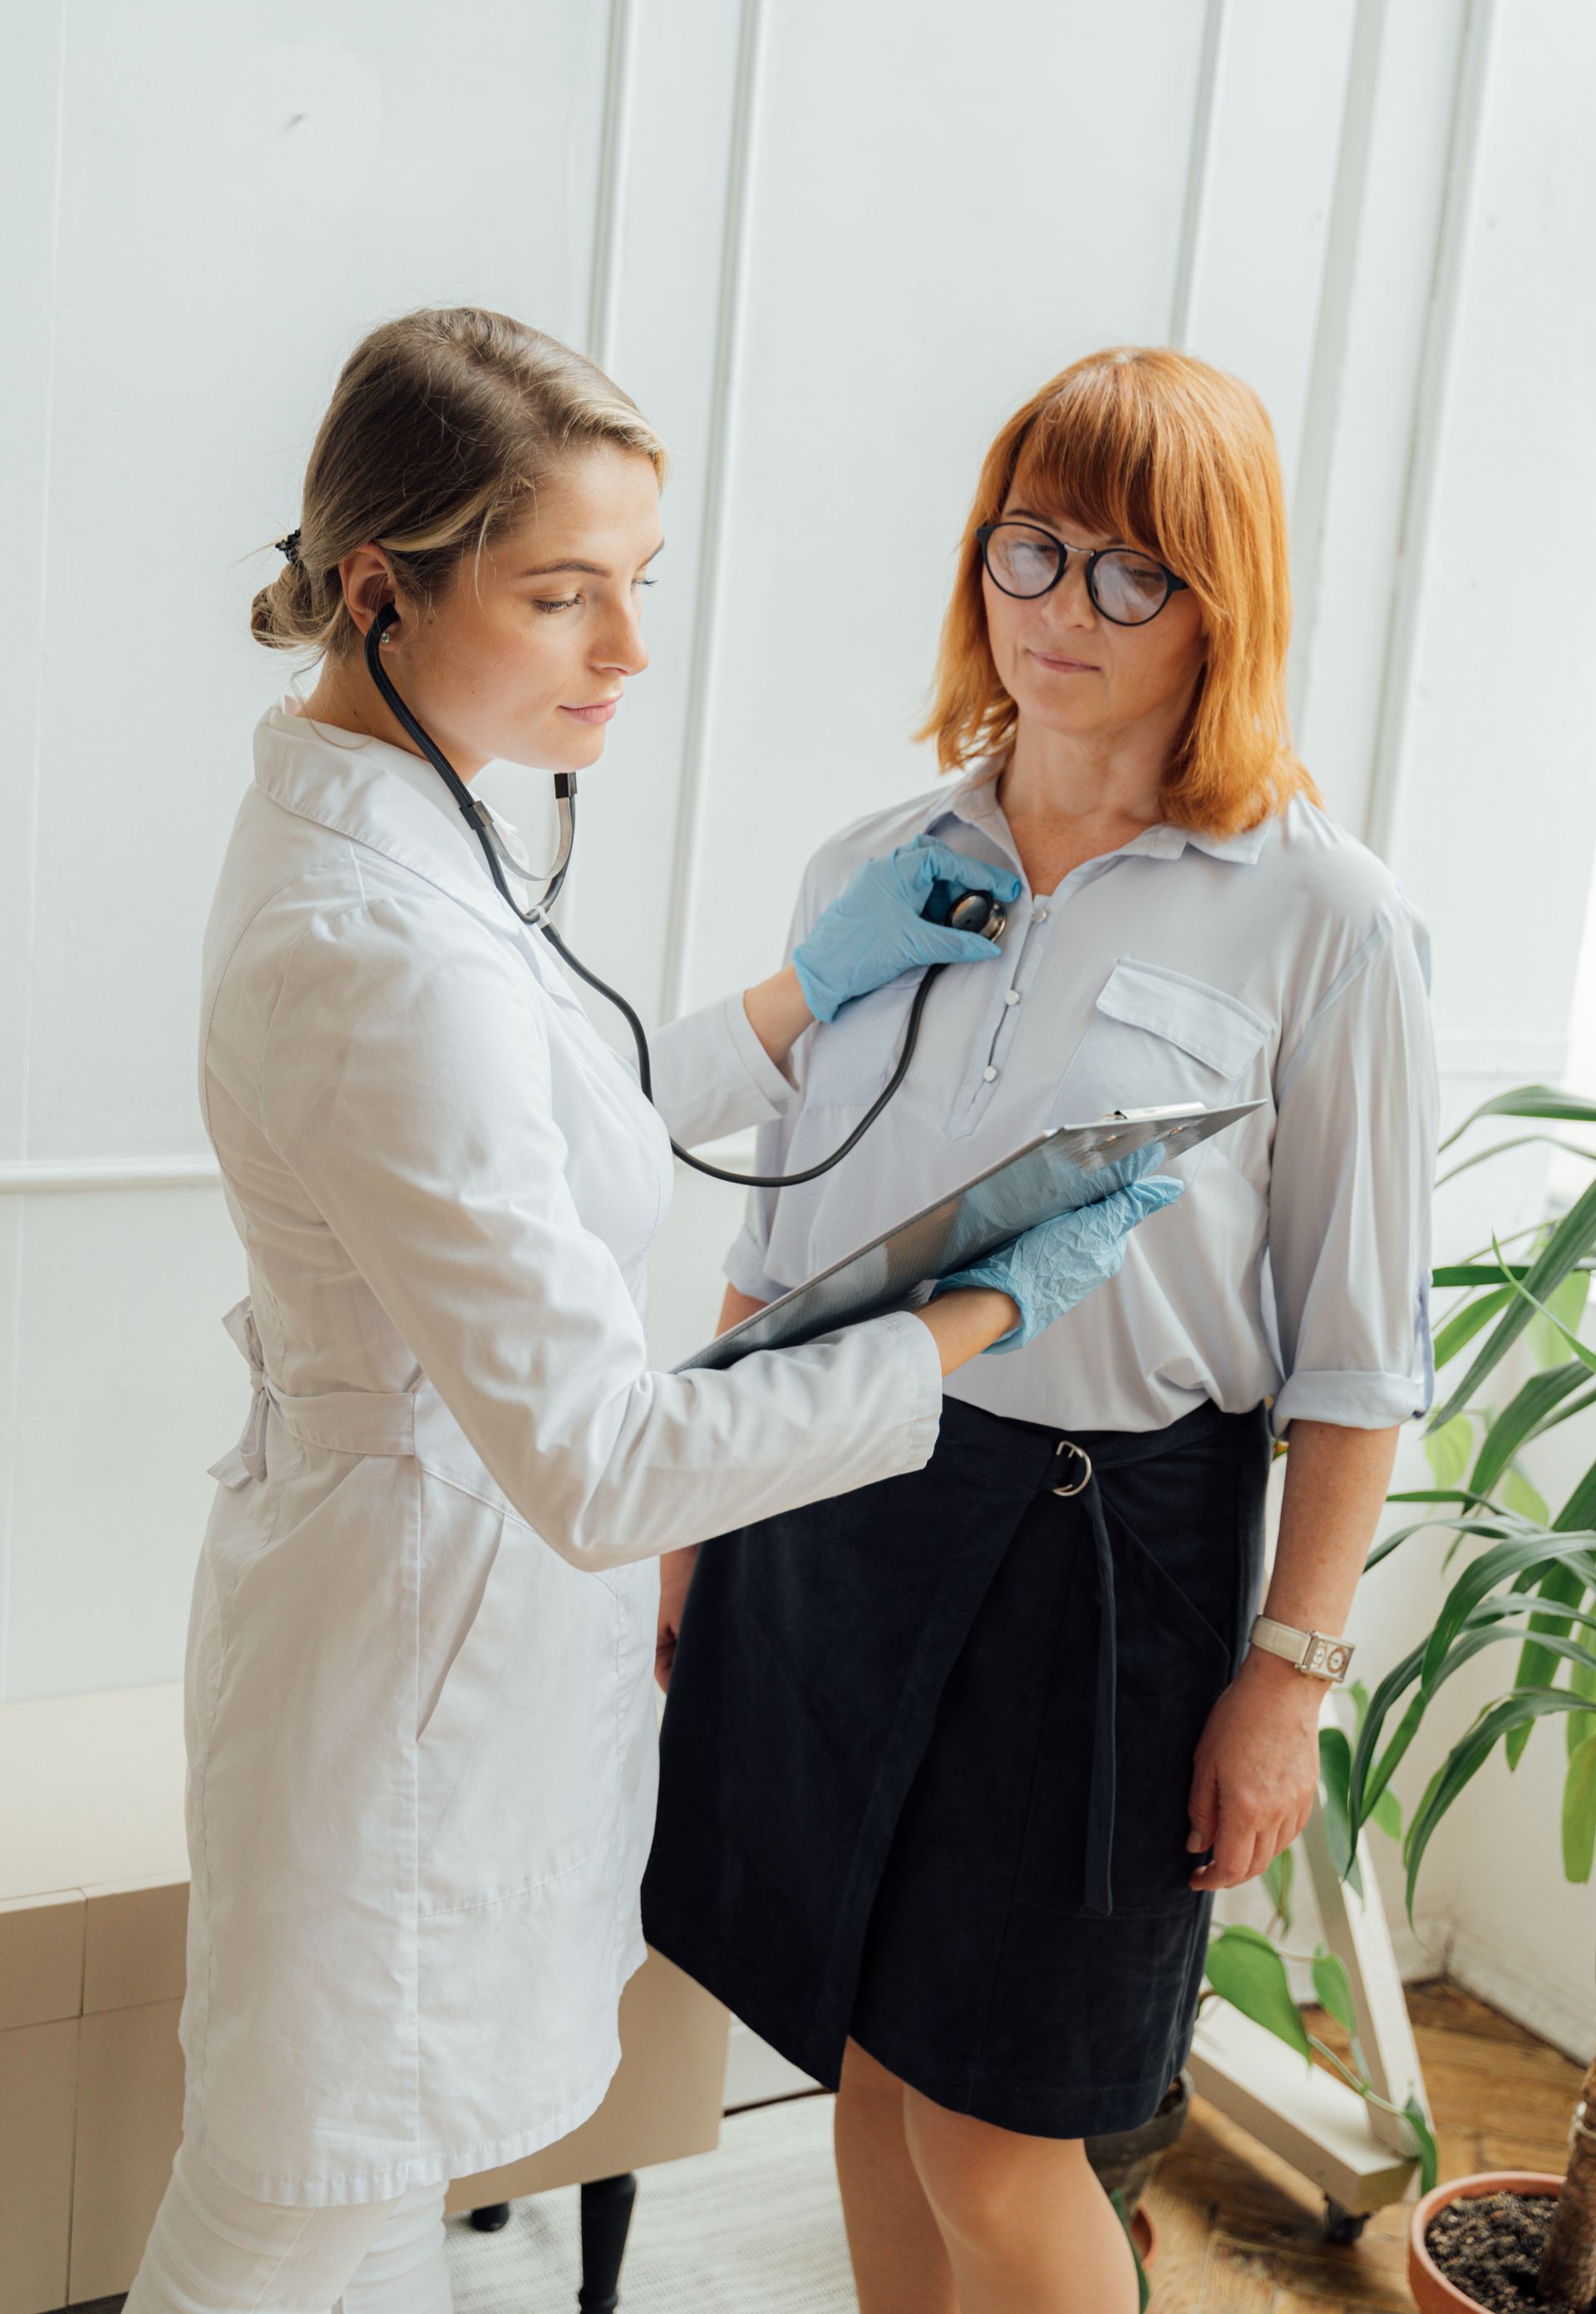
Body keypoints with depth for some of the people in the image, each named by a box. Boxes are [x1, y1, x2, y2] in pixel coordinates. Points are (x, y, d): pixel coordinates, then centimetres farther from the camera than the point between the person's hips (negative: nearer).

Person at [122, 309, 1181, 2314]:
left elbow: (548, 1146, 15)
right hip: (428, 1637, -9)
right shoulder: (390, 954, -30)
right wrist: (985, 1313, -19)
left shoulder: (349, 821, 2)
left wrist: (815, 987, 10)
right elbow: (601, 1464, -28)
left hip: (431, 1566, 9)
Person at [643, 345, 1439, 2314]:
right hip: (829, 1504, 5)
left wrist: (1289, 1675, -7)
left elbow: (1356, 1352, -6)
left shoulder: (1322, 919, -10)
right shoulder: (867, 871, 4)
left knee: (991, 2143, 5)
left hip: (1098, 1537, -4)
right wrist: (693, 1525, 13)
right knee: (867, 2066, 16)